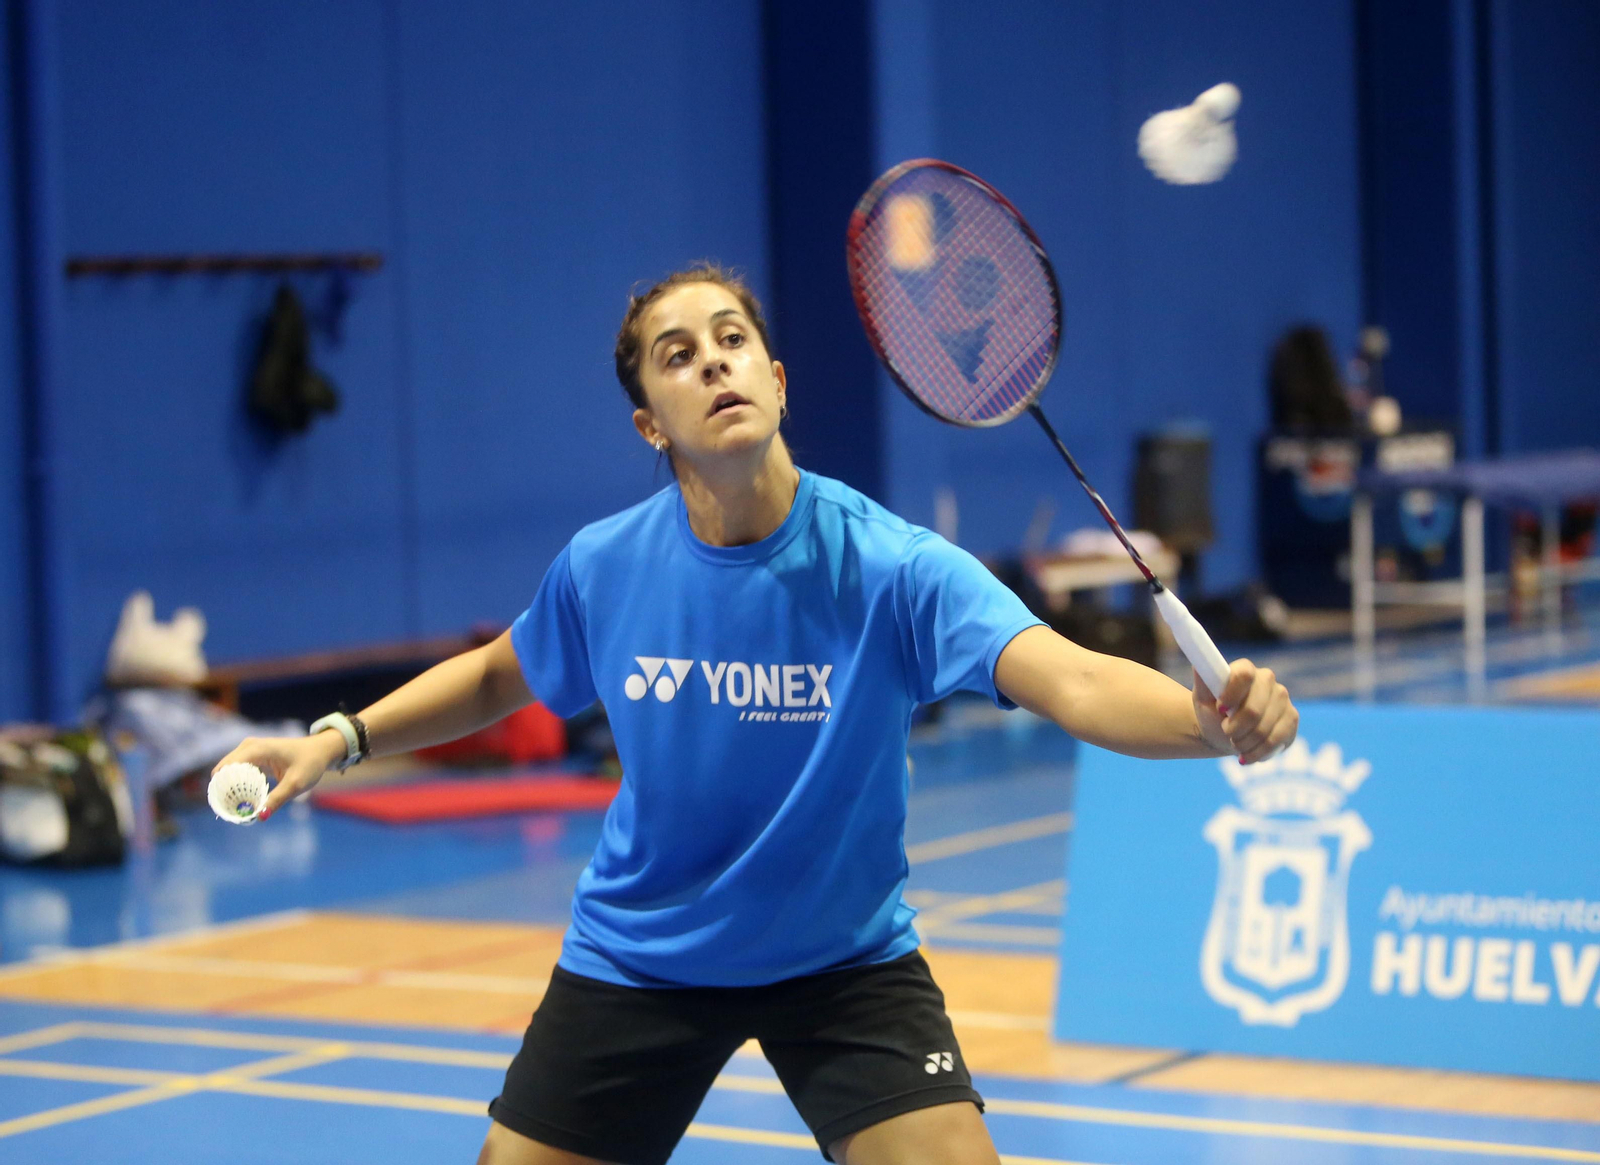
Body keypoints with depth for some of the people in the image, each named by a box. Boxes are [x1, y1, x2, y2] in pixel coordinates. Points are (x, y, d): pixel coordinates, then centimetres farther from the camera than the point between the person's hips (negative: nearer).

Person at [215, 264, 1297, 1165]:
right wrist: (338, 739, 0)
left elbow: (1075, 682, -39)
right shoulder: (601, 569, -13)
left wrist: (1217, 718, -58)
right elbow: (497, 677, 10)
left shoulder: (891, 565, -24)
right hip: (639, 956, 2)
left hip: (845, 960, -2)